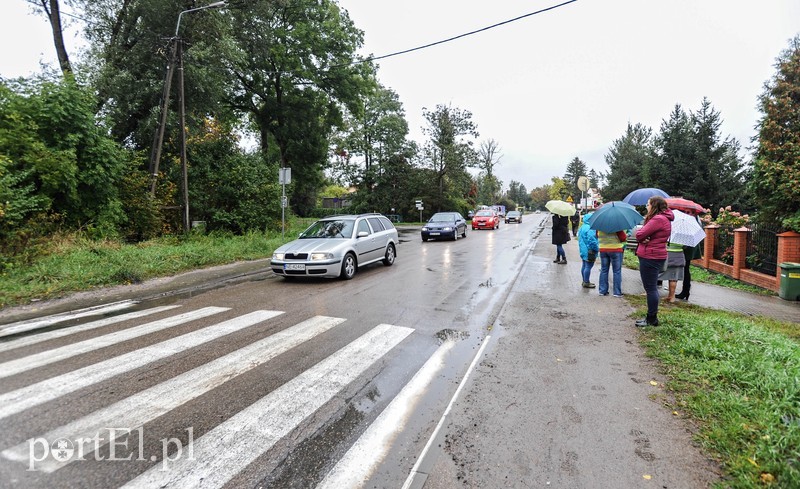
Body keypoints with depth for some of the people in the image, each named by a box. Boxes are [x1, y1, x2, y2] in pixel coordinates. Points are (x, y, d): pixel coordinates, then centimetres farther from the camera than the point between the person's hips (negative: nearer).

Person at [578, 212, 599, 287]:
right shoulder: (590, 229, -22)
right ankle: (586, 282, 3)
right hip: (589, 251, -11)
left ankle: (584, 281, 26)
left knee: (584, 266, 16)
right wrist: (597, 248, -12)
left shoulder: (582, 227, 11)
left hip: (583, 250, 11)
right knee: (588, 266, -3)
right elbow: (592, 241, -25)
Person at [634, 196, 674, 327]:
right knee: (651, 288, 17)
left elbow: (639, 235, -20)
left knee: (650, 288, -3)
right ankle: (652, 317, 26)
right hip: (656, 256, 11)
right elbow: (640, 234, 9)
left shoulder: (658, 219, -17)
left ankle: (652, 319, 6)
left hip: (650, 257, -11)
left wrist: (640, 236, 1)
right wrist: (643, 238, -11)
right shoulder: (663, 218, 17)